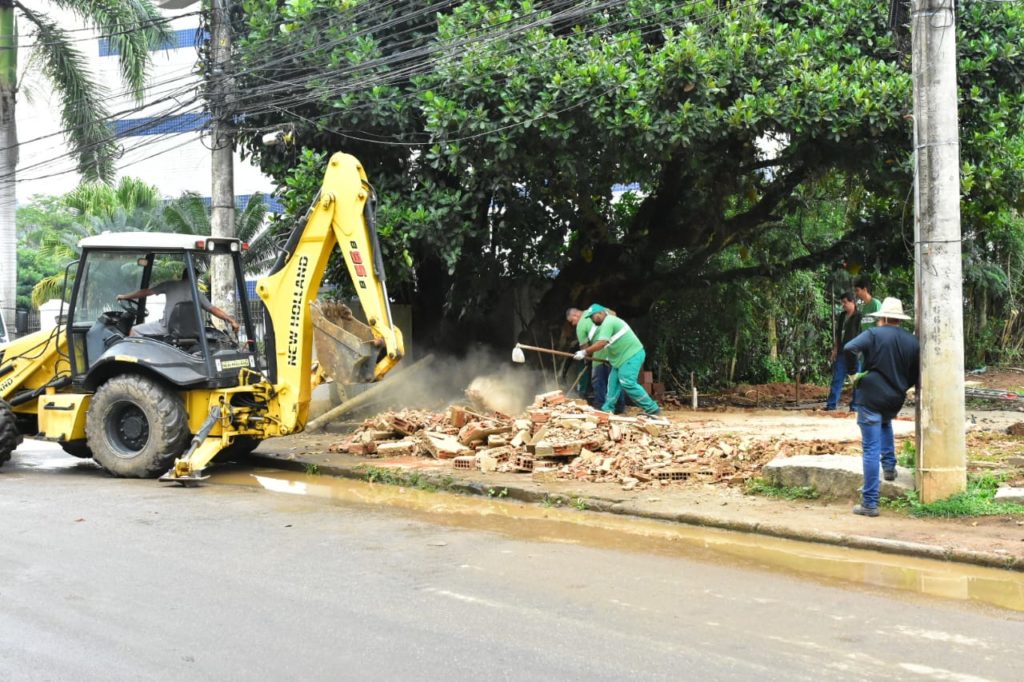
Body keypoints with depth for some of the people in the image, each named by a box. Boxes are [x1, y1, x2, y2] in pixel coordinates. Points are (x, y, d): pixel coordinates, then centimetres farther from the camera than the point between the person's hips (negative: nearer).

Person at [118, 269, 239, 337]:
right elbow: (213, 309, 6)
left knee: (135, 330, 6)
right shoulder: (198, 294, 9)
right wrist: (231, 320, 11)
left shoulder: (170, 285, 3)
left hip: (167, 327, -4)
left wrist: (124, 296, 17)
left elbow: (146, 292, 7)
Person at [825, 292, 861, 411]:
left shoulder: (859, 317, -6)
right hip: (841, 353, 6)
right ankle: (831, 404, 4)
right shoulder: (841, 316, 14)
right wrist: (835, 350, 14)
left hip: (854, 353, -6)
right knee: (837, 379, 4)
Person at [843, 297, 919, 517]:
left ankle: (870, 503, -3)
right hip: (895, 402, 5)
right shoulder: (912, 341, 5)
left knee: (871, 450, -3)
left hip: (871, 398, -5)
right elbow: (915, 377, 10)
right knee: (885, 423, 39)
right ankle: (889, 465, 30)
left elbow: (848, 349, -21)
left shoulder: (874, 334, -8)